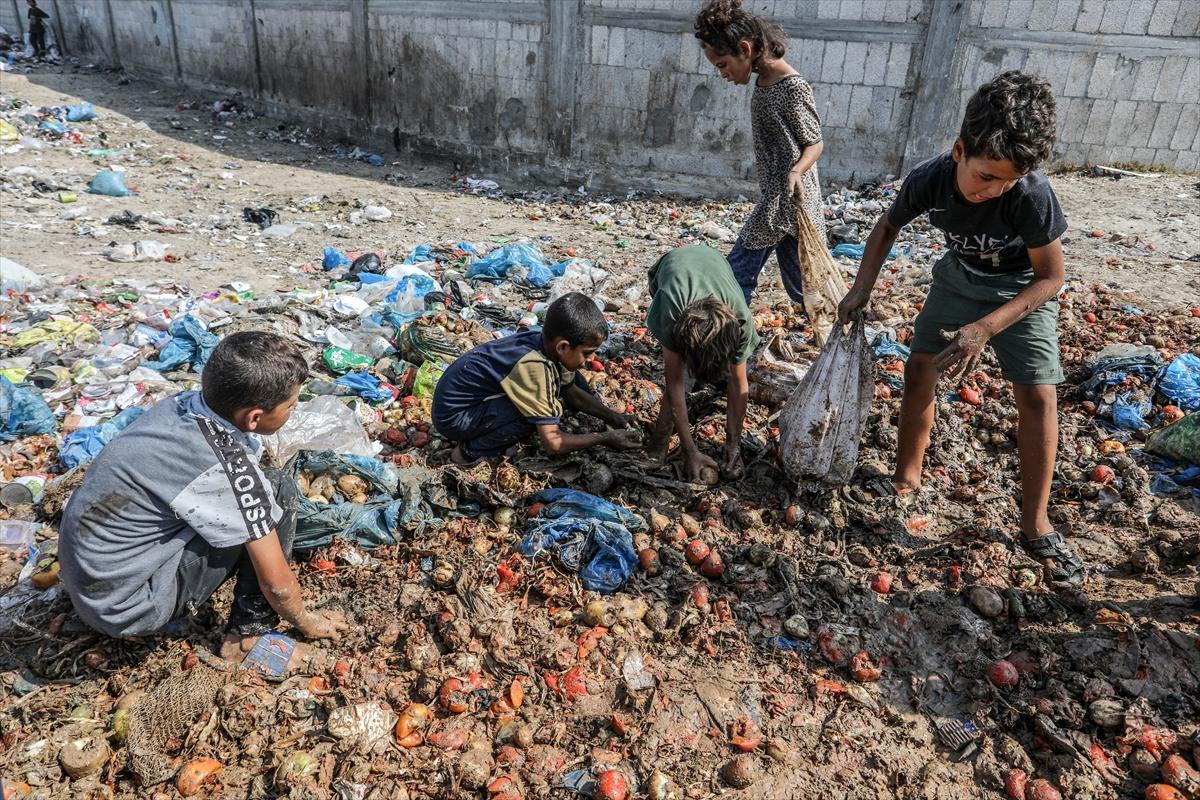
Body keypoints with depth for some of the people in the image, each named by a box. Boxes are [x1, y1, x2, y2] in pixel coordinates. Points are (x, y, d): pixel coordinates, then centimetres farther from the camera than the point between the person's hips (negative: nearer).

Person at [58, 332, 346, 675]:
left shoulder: (183, 403, -5)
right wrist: (306, 622, 5)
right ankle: (249, 634, 0)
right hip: (125, 607, -8)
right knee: (278, 490, -11)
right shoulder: (227, 469, -26)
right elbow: (276, 582, -14)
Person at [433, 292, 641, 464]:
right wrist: (606, 438, -20)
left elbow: (572, 391, 9)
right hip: (453, 417, -9)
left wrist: (611, 416, -3)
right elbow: (552, 443, -30)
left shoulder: (548, 343, -9)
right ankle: (470, 451, -11)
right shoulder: (534, 367, -32)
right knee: (544, 408, -28)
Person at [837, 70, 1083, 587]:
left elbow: (1050, 276, -23)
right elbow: (888, 227, -3)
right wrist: (861, 288, -12)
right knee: (918, 372, -2)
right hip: (959, 277, 3)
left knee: (1037, 395, -11)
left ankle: (1034, 523, 3)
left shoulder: (1031, 195, -34)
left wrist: (986, 328, -34)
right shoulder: (928, 181, -25)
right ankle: (907, 479, 17)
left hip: (1022, 290, -3)